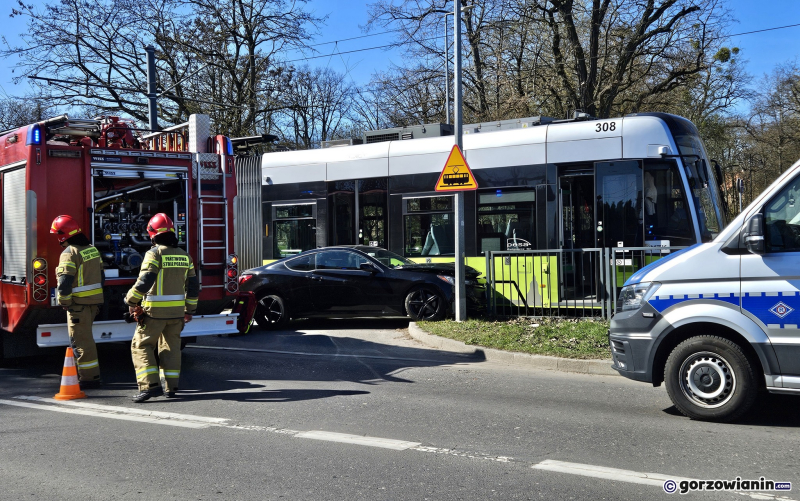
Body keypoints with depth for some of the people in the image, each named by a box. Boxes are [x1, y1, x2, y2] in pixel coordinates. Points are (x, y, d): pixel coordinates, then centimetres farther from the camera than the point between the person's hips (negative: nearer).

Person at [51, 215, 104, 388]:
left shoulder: (70, 253, -16)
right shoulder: (92, 249, 11)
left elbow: (64, 283, -23)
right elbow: (100, 276, 16)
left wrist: (63, 302, -9)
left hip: (78, 303, -9)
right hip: (94, 301, 9)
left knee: (81, 341, -2)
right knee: (85, 337, 20)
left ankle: (88, 377, 1)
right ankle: (90, 374, 27)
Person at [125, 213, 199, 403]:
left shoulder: (154, 254, -11)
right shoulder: (184, 255, 8)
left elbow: (144, 282, -19)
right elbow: (193, 286, 11)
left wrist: (131, 301, -6)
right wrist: (190, 309, 19)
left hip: (155, 311, -6)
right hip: (177, 311, 6)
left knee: (141, 346, 3)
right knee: (171, 347, 15)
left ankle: (150, 385, -7)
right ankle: (170, 387, 18)